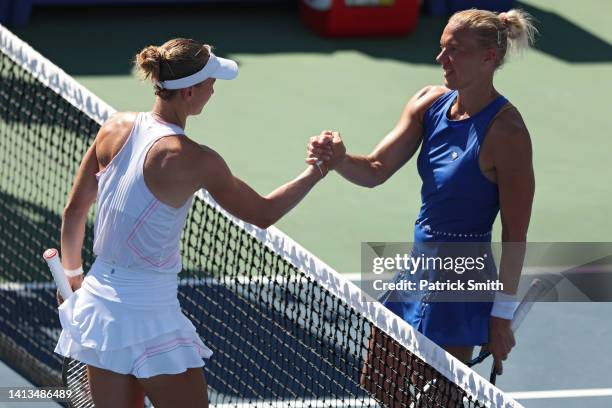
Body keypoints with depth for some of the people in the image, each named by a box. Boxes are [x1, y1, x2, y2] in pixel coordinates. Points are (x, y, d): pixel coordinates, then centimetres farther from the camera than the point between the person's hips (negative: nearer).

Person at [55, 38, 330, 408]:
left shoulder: (117, 128, 0)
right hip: (149, 315, -7)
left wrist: (73, 274, 23)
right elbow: (264, 214, -5)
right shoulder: (192, 159, -17)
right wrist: (318, 170, 6)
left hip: (97, 298, 7)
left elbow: (74, 210, 9)